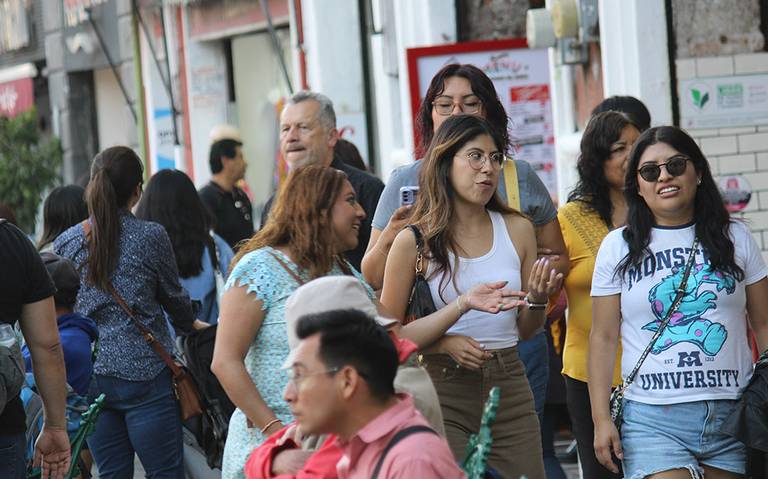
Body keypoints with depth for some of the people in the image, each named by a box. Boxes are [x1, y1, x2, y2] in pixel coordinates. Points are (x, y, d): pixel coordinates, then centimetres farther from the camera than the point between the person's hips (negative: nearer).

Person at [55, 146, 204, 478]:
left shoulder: (65, 243, 3)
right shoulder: (151, 236, -6)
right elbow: (173, 296, 8)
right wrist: (190, 325, 29)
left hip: (88, 376, 4)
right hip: (143, 373, -4)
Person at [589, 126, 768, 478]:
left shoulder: (735, 238, 10)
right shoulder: (618, 248, 6)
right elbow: (603, 337, 6)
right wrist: (601, 419, -1)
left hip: (732, 414, 2)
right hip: (653, 420, -2)